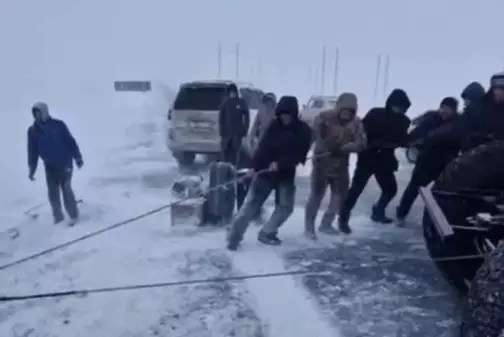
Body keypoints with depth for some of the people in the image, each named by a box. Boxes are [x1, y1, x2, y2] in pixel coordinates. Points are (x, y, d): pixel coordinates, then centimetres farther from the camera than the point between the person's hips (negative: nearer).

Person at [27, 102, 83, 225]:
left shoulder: (58, 125, -9)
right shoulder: (33, 130, 1)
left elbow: (71, 142, -6)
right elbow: (32, 151, 7)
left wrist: (78, 158, -7)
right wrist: (32, 169, 6)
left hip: (65, 164, -4)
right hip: (50, 167, 4)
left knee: (66, 190, -4)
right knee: (52, 193, 5)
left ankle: (73, 215, 11)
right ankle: (58, 217, 21)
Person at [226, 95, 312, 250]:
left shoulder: (303, 130, -5)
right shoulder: (274, 126, -4)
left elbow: (299, 154, -13)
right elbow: (263, 147, -6)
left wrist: (280, 164, -23)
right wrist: (254, 166, -16)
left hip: (286, 174, 2)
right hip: (265, 170, -1)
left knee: (286, 206, 6)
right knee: (251, 203, -4)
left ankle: (267, 233, 20)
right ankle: (234, 235, -1)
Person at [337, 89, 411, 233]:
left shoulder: (403, 121, 6)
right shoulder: (375, 114, -7)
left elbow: (402, 140, 3)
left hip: (384, 160, 5)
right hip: (367, 158, -5)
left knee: (391, 189, 14)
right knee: (356, 188, -10)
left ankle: (378, 212, 38)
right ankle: (343, 219, 0)